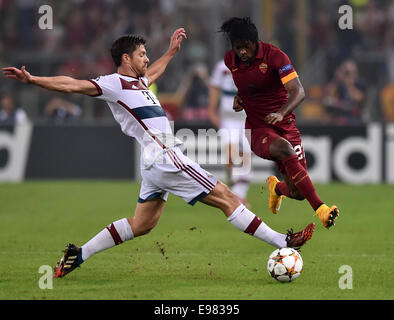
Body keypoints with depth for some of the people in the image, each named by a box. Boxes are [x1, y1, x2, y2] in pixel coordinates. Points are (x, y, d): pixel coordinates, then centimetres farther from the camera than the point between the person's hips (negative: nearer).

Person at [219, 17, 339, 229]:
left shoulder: (274, 56, -11)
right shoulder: (229, 60, 2)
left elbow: (298, 92, -20)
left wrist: (281, 113, -37)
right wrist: (237, 97, 6)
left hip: (286, 126, 0)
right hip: (257, 130, 0)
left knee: (298, 193, -5)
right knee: (285, 149, -36)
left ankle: (276, 187, 36)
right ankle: (320, 208, -42)